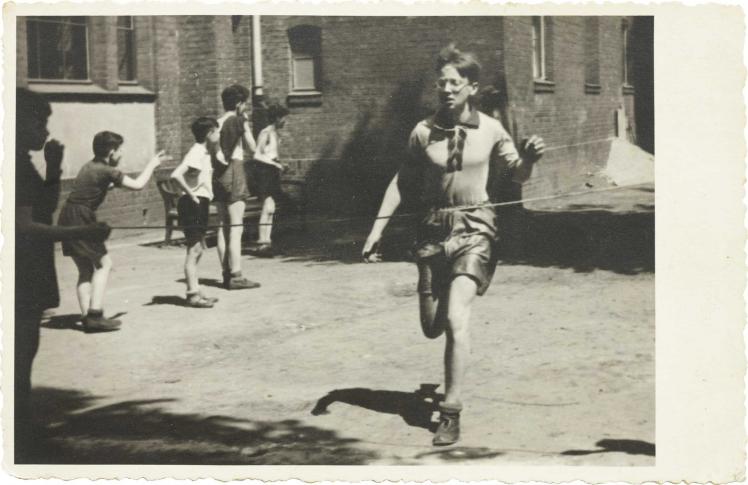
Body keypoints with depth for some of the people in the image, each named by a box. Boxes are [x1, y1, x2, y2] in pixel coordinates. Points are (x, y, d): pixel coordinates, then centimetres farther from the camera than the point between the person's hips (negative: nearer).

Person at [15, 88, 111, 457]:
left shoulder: (22, 164, 12)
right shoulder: (15, 165, -17)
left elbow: (45, 209, 20)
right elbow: (24, 226, -23)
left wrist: (53, 171, 6)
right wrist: (81, 233, -25)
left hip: (29, 279, 10)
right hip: (21, 282, -10)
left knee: (23, 357, 16)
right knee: (19, 361, -6)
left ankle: (22, 438, 26)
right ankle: (18, 444, -1)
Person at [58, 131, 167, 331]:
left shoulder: (90, 167, 15)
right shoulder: (106, 171, -11)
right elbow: (137, 185, -9)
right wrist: (152, 165, 6)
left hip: (67, 220, 9)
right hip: (80, 219, -9)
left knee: (85, 269, 11)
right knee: (103, 263, -2)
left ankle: (87, 317, 7)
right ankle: (95, 315, -10)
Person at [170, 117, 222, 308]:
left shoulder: (206, 152, 12)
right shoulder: (197, 153, -16)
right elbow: (176, 174, -28)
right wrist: (191, 194, -20)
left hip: (201, 204, 10)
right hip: (193, 204, -10)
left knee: (198, 249, 13)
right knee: (194, 250, -8)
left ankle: (195, 292, 20)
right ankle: (193, 294, -5)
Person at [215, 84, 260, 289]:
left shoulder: (217, 123, 13)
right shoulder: (238, 120, -7)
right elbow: (252, 148, -2)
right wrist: (246, 122, 4)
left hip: (217, 172, 7)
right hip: (233, 172, -7)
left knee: (224, 226, 10)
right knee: (236, 227, -7)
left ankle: (226, 273, 11)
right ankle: (236, 276, -10)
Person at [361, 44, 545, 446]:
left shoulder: (490, 130, -2)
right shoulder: (423, 132, -2)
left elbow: (518, 175, 11)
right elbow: (401, 182, 9)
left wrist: (529, 157, -12)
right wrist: (378, 227, 5)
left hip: (473, 230, -2)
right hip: (433, 230, 3)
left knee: (455, 319, -19)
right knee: (431, 328, 9)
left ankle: (451, 414, -12)